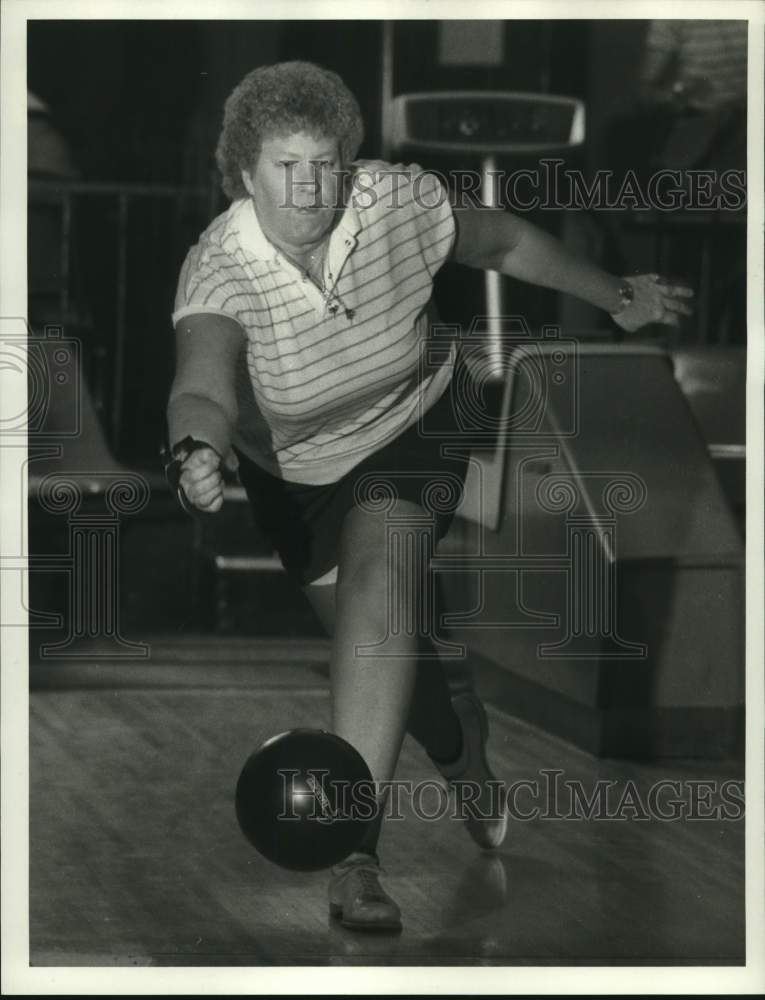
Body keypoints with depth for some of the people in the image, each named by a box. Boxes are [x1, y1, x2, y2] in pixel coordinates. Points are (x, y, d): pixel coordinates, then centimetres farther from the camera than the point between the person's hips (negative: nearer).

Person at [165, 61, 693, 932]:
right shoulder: (217, 269, -30)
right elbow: (202, 385, -46)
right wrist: (199, 451, -70)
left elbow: (503, 242, -5)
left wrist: (615, 298, 8)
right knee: (380, 639, 14)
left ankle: (354, 854, -32)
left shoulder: (399, 204, -24)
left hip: (407, 432, -1)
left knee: (379, 587, -27)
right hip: (292, 470, 1)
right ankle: (464, 753, 50)